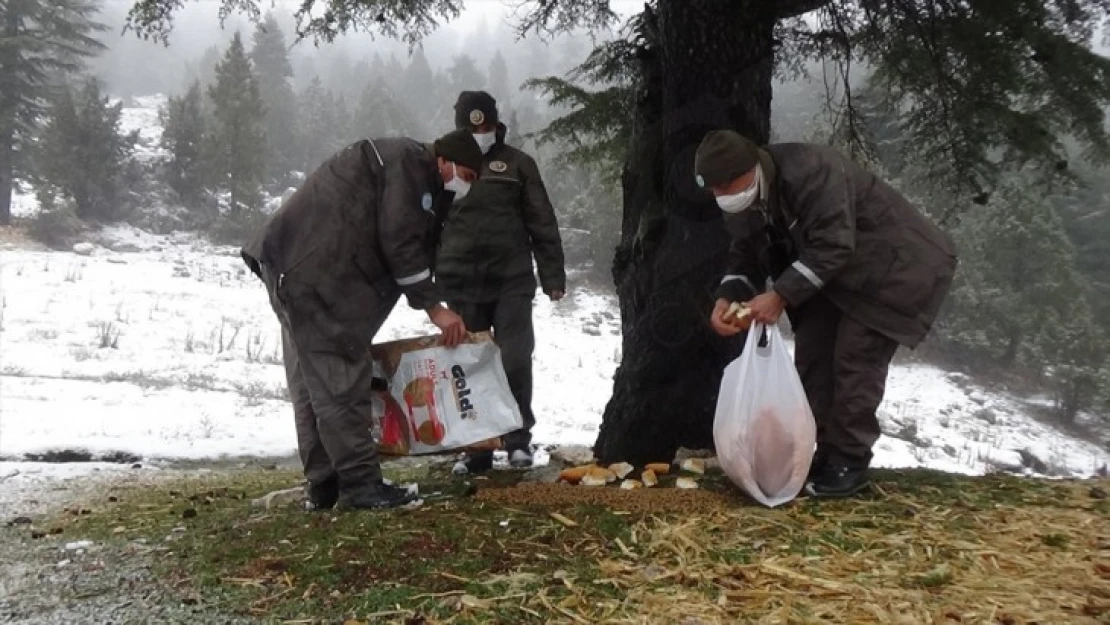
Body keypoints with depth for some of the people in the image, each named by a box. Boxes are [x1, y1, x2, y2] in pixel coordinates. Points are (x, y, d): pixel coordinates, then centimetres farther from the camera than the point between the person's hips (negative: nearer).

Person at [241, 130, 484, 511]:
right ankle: (359, 483, -6)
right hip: (312, 268, -11)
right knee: (341, 378, -9)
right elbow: (400, 243, -13)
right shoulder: (410, 161, -5)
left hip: (297, 264, 11)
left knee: (312, 379, 10)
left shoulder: (414, 181, 27)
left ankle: (324, 484, 15)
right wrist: (433, 307, -11)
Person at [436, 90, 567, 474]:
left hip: (512, 280, -2)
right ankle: (477, 447, 14)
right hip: (460, 284, 2)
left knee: (515, 361, -7)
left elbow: (542, 224, 4)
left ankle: (518, 438, 10)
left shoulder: (516, 164, 6)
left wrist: (553, 276, -1)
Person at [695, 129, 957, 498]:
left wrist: (780, 295, -36)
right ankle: (823, 454, 16)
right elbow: (746, 255, 2)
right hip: (830, 273, 9)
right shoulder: (741, 201, -6)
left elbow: (832, 246, -35)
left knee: (854, 361, -13)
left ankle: (849, 464, -2)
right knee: (811, 358, 5)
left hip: (892, 265, -9)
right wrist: (728, 298, -16)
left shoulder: (808, 171, -33)